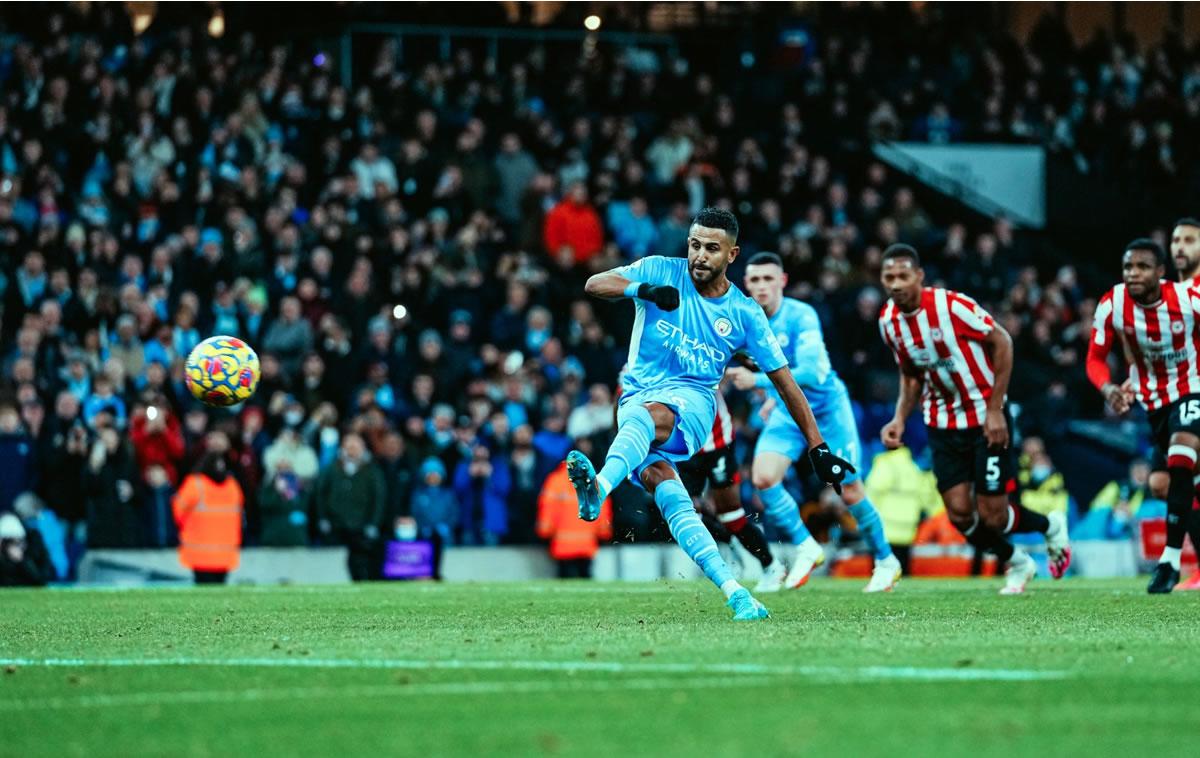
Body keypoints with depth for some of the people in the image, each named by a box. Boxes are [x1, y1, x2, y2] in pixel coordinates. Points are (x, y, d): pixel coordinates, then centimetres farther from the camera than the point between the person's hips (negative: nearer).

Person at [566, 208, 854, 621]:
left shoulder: (745, 314, 3)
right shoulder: (661, 272, 4)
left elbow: (785, 383, 7)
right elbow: (594, 284, -7)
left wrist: (818, 448, 5)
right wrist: (642, 289, -27)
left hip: (692, 402, -1)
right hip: (637, 398, 1)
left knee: (646, 416, -38)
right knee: (662, 485, -24)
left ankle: (598, 490, -65)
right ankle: (735, 593, -30)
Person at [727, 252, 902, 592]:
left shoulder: (801, 316, -24)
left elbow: (810, 372, -35)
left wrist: (759, 380, -42)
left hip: (827, 408, -5)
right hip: (788, 411, 5)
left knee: (851, 492, 1)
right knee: (762, 478, -19)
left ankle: (886, 562, 22)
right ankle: (806, 549, -3)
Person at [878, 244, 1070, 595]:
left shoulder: (951, 305, -22)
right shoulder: (888, 321, -3)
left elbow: (1002, 342, -14)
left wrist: (995, 410, -16)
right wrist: (899, 420, -4)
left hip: (985, 419, -5)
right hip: (942, 423, 5)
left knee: (992, 515, -7)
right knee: (960, 513, -4)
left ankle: (1050, 526, 27)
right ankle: (1017, 564, 23)